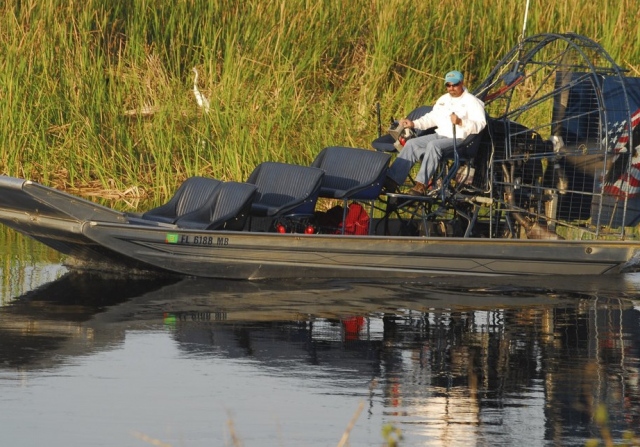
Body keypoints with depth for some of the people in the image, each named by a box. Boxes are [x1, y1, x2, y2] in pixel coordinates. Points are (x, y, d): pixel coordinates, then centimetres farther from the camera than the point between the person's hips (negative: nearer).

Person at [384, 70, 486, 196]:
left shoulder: (471, 102, -1)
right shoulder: (443, 100, 24)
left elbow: (481, 124, -13)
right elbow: (432, 118, 31)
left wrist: (461, 122, -28)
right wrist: (413, 124, 16)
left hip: (459, 139, -7)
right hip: (439, 135, 7)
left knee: (433, 145, -35)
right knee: (412, 144, -13)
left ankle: (421, 185, -41)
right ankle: (392, 180, -24)